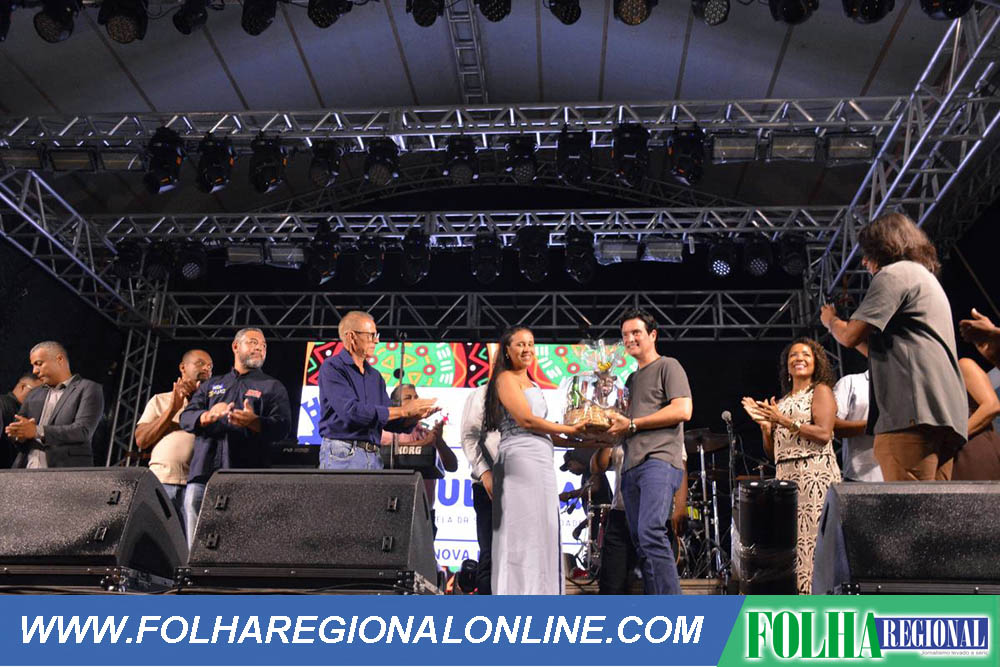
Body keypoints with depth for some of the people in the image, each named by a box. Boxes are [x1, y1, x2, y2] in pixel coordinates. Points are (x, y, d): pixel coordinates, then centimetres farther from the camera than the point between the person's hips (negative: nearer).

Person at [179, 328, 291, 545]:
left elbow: (282, 426, 2)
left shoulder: (273, 387, 18)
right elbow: (186, 418, 13)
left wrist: (254, 422, -19)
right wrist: (209, 416, -11)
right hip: (202, 473, 3)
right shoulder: (210, 385, 26)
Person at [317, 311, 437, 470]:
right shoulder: (332, 367, -5)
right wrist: (403, 410, -15)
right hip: (342, 455, -6)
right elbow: (351, 411, -18)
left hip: (374, 457, 6)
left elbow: (389, 422, 17)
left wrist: (415, 417, -5)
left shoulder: (375, 376, 16)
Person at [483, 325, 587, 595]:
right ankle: (520, 593, -7)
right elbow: (526, 420, -12)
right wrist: (569, 429, -5)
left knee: (542, 530, 7)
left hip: (540, 461, 9)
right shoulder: (507, 378, -3)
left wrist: (574, 440, 15)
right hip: (521, 459, -9)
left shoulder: (531, 384, 25)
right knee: (525, 530, -9)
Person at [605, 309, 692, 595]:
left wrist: (631, 424, -7)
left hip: (660, 461, -9)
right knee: (641, 541, 5)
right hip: (631, 466, 9)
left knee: (651, 532, -24)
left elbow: (683, 410, -9)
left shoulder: (668, 366, 5)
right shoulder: (632, 379, 28)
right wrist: (615, 424, 10)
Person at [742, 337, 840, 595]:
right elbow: (772, 452, 21)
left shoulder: (820, 391, 6)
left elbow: (824, 434, -10)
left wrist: (784, 421, -12)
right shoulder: (782, 402, 23)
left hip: (815, 474, -6)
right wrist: (765, 424, 5)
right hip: (785, 476, 6)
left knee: (811, 538, -13)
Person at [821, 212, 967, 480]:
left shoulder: (895, 273, 1)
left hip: (914, 411, -10)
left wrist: (830, 319, 15)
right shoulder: (927, 278, 32)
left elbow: (850, 336, -7)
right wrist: (845, 320, 30)